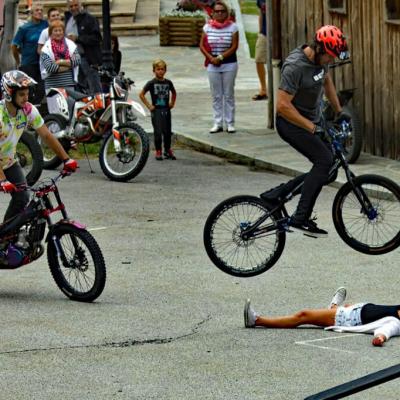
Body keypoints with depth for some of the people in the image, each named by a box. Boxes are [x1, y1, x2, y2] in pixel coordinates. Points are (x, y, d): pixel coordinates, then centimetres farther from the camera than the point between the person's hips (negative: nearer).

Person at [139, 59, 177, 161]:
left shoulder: (168, 83, 5)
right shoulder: (151, 83, -6)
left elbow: (173, 93, 24)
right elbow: (141, 94, -4)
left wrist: (172, 103, 13)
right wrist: (148, 105, -8)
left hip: (166, 110, 4)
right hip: (156, 110, -4)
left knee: (167, 131, 7)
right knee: (158, 132, -3)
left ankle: (168, 150, 20)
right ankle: (158, 151, 7)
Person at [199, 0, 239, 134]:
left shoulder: (232, 27, -2)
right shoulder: (208, 27, 4)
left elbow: (234, 47, -7)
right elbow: (202, 46, 4)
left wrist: (220, 58, -14)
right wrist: (211, 58, -10)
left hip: (229, 64, -2)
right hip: (212, 66, 2)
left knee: (229, 95, 2)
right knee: (216, 95, 5)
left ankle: (230, 123, 6)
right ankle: (218, 123, 9)